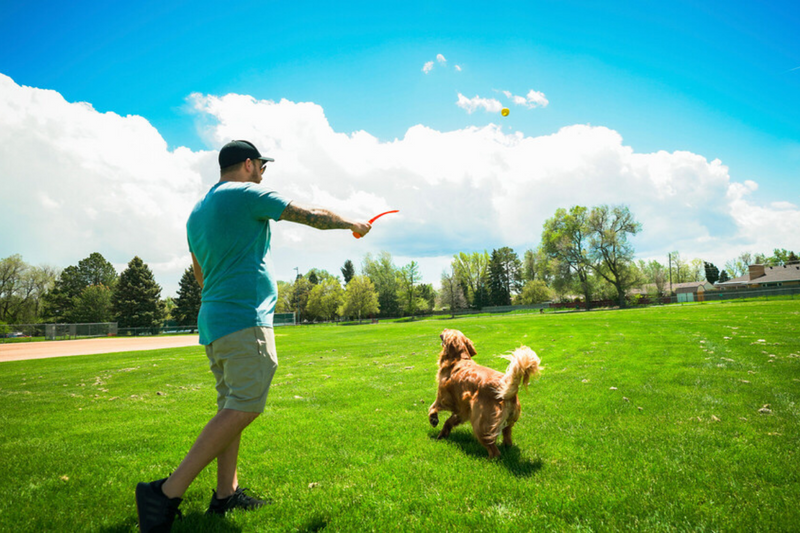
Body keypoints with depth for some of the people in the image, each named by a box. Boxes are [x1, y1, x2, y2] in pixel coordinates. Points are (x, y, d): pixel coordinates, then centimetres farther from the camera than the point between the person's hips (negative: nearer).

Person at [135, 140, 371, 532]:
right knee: (243, 408, -11)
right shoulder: (248, 194, -4)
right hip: (245, 319, -9)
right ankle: (168, 492, -12)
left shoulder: (197, 212, 21)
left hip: (213, 322, 10)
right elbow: (315, 217, -1)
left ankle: (226, 493, 16)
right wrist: (354, 224, 15)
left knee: (232, 407, 13)